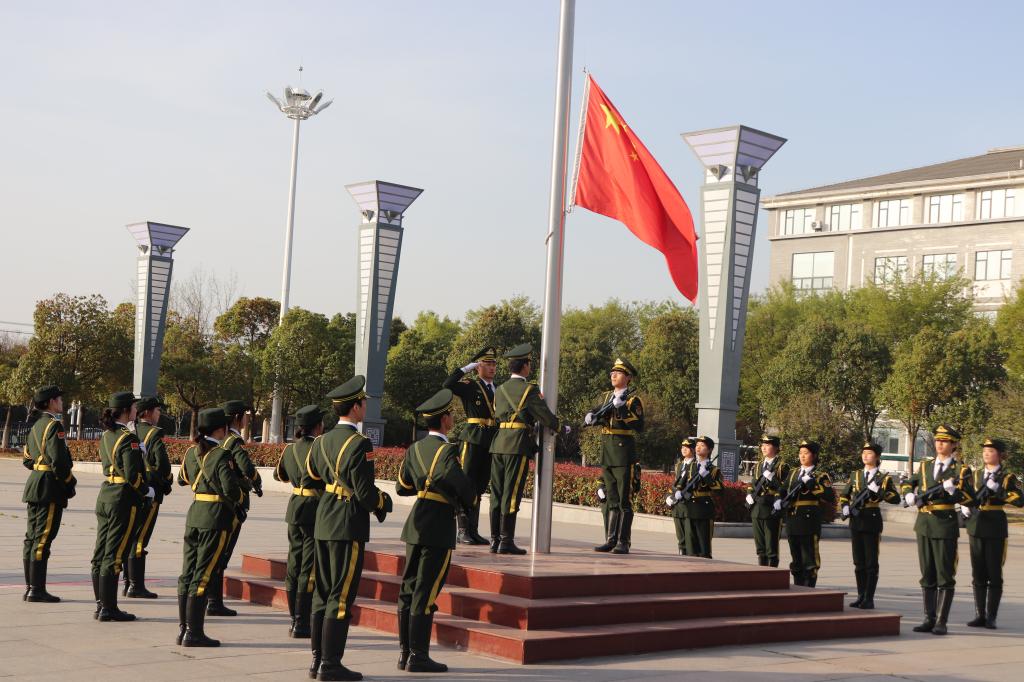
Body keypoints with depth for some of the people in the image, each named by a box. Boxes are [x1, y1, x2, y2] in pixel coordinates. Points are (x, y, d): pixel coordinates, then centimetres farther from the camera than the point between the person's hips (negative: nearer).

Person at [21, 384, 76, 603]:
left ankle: (29, 587, 18)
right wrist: (69, 483, -9)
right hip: (50, 488, -10)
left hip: (34, 485, 10)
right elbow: (58, 460, -19)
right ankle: (37, 590, -5)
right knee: (43, 539, -7)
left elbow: (27, 460, 20)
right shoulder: (54, 425, -13)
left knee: (32, 537, 12)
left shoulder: (36, 425, 16)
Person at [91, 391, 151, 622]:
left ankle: (101, 604, 18)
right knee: (114, 555, -4)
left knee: (101, 553, 11)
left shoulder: (106, 435, 10)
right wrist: (148, 492, -5)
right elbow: (132, 476, -20)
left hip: (105, 495, 9)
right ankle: (108, 609, 0)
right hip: (124, 498, -9)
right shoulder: (128, 438, -16)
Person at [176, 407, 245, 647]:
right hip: (216, 518, -7)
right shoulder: (221, 455, -15)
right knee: (203, 576, -3)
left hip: (194, 514, 7)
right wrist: (241, 501, -2)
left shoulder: (192, 452, 8)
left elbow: (182, 479, 24)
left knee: (188, 573, 11)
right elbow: (231, 488, -22)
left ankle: (183, 628, 17)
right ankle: (194, 633, 0)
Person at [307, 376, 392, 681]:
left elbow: (312, 472, 26)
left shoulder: (323, 440, 7)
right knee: (341, 596, -3)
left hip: (323, 523, 8)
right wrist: (383, 500, 2)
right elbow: (365, 493, -17)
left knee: (322, 593, 13)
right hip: (349, 526, -8)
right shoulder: (359, 444, -17)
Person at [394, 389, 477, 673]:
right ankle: (418, 657, 0)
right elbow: (465, 486, -23)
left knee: (409, 588, 11)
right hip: (438, 528, -8)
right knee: (425, 593, -4)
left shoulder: (415, 449, 9)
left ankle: (405, 652, 17)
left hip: (416, 524, 8)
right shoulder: (445, 451, -14)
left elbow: (401, 486, 18)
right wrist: (471, 500, -1)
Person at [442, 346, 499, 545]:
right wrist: (467, 368, -14)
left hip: (491, 443, 6)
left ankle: (473, 530, 14)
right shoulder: (469, 386, -1)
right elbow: (447, 385, -19)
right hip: (472, 440, -6)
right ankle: (463, 531, -1)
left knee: (479, 488, 10)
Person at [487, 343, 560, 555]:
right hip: (518, 445, -7)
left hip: (498, 444, 7)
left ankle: (495, 540, 10)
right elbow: (545, 416, -7)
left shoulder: (500, 389, 14)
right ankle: (506, 541, -4)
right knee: (511, 493, -5)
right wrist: (560, 427, 11)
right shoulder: (529, 389, -6)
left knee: (497, 494, 8)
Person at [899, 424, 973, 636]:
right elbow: (907, 483, 24)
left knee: (945, 575, -2)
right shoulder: (926, 466, 13)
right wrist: (909, 495, 4)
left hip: (946, 525, -5)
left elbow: (968, 497, -10)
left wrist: (952, 489, -26)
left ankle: (941, 622, 2)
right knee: (927, 575, 8)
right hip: (924, 524, 5)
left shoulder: (960, 469, -1)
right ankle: (929, 619, 14)